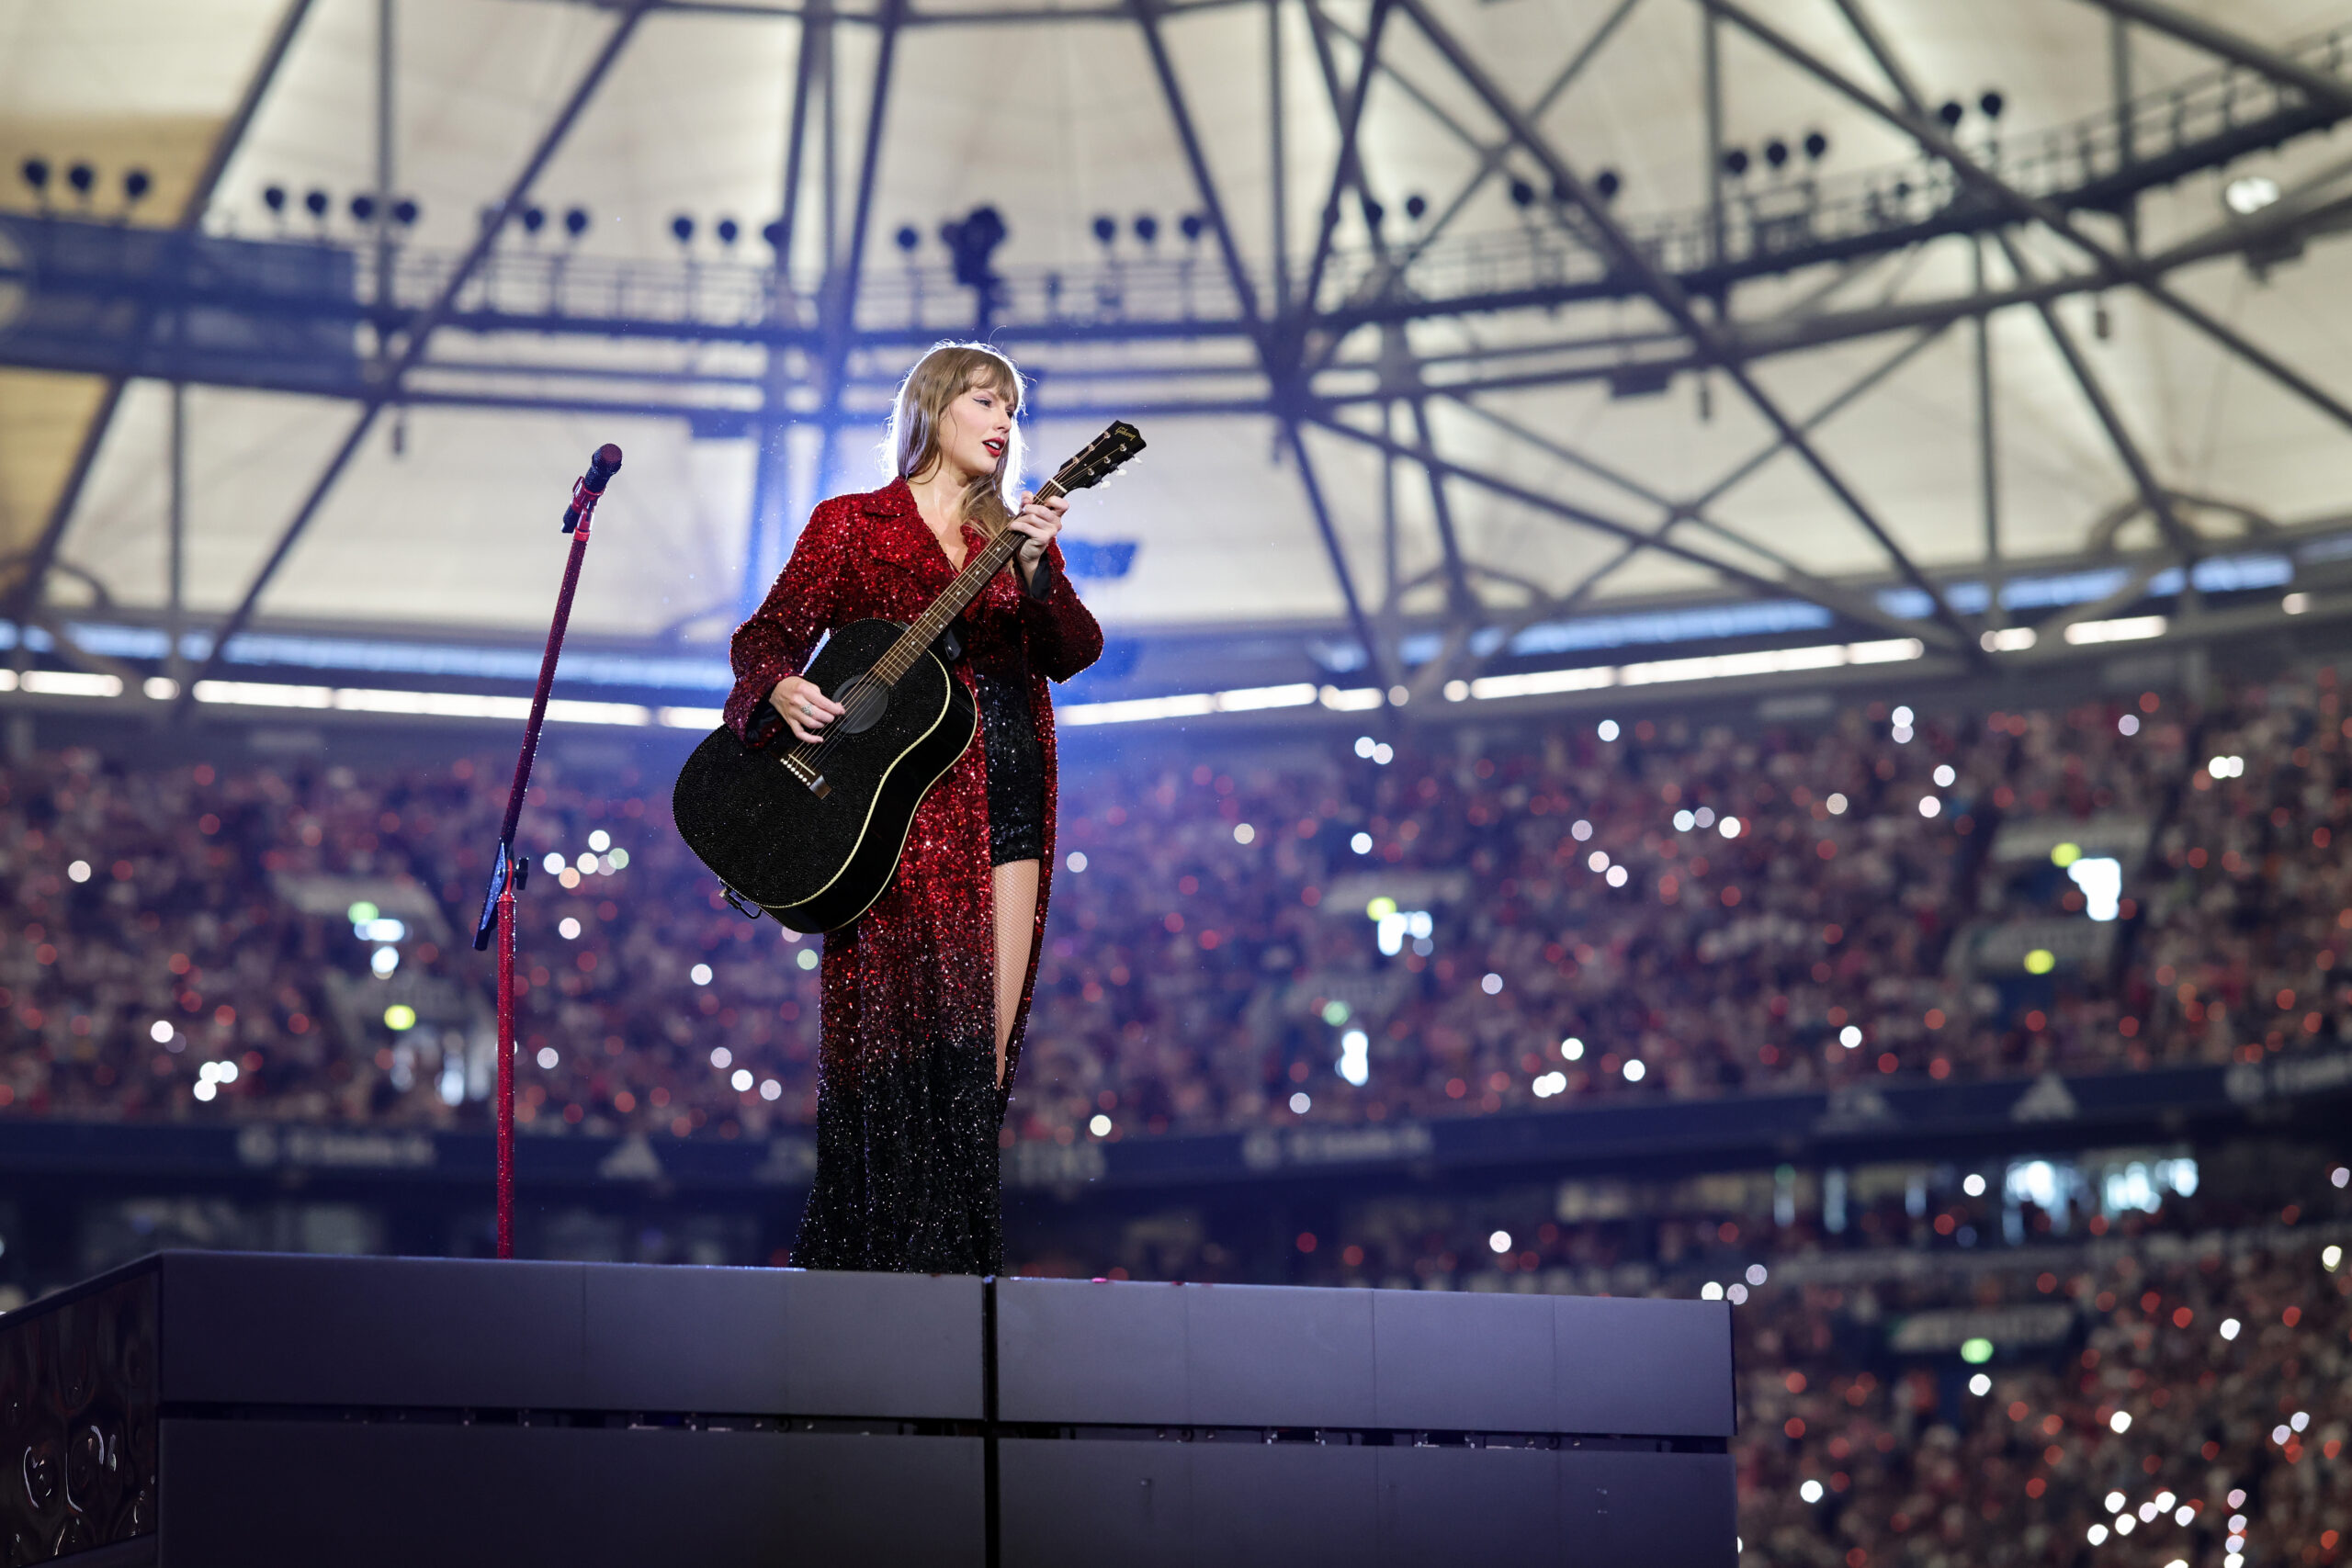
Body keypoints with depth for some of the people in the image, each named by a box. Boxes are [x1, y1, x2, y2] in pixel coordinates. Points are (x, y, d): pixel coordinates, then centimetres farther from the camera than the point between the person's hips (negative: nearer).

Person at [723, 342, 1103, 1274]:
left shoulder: (1018, 535, 17)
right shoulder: (850, 525, 9)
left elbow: (1074, 652, 2)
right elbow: (767, 635, 4)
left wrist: (1038, 570, -16)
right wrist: (781, 691, -18)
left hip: (1007, 796, 4)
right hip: (900, 802, -4)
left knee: (986, 1043, 0)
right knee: (909, 1023, -13)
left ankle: (961, 1258, 4)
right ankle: (891, 1257, -10)